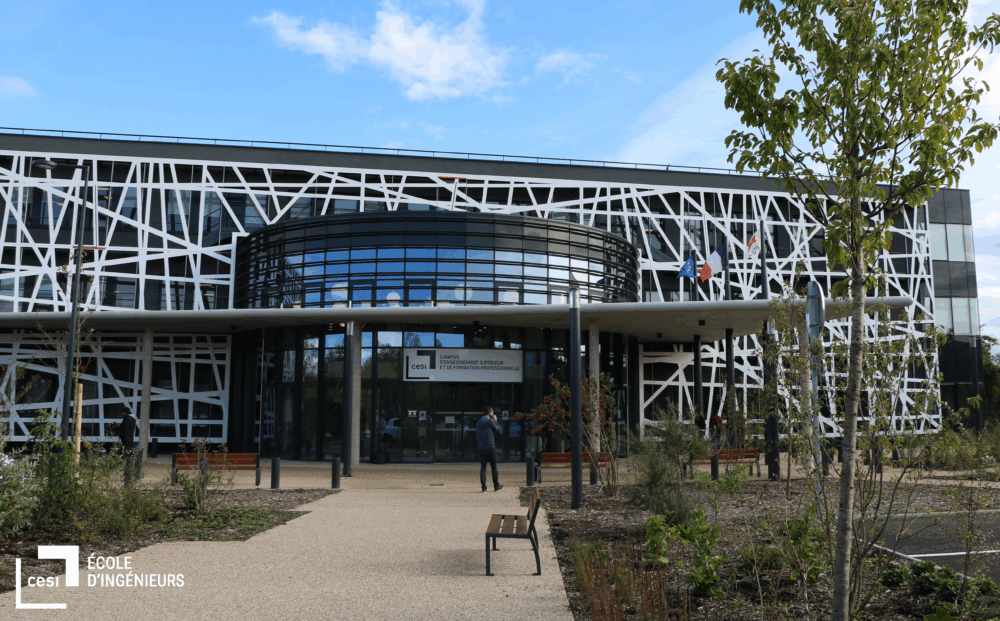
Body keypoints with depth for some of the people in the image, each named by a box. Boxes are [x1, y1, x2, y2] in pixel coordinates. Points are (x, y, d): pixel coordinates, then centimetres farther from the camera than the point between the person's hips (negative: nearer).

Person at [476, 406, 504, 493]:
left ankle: (484, 488, -2)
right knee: (494, 467, 6)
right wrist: (496, 421, 8)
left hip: (481, 448, 5)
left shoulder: (478, 422, 12)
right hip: (490, 447, -5)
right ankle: (496, 486, 14)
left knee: (483, 468, 3)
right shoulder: (490, 421, -8)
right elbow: (499, 431, 2)